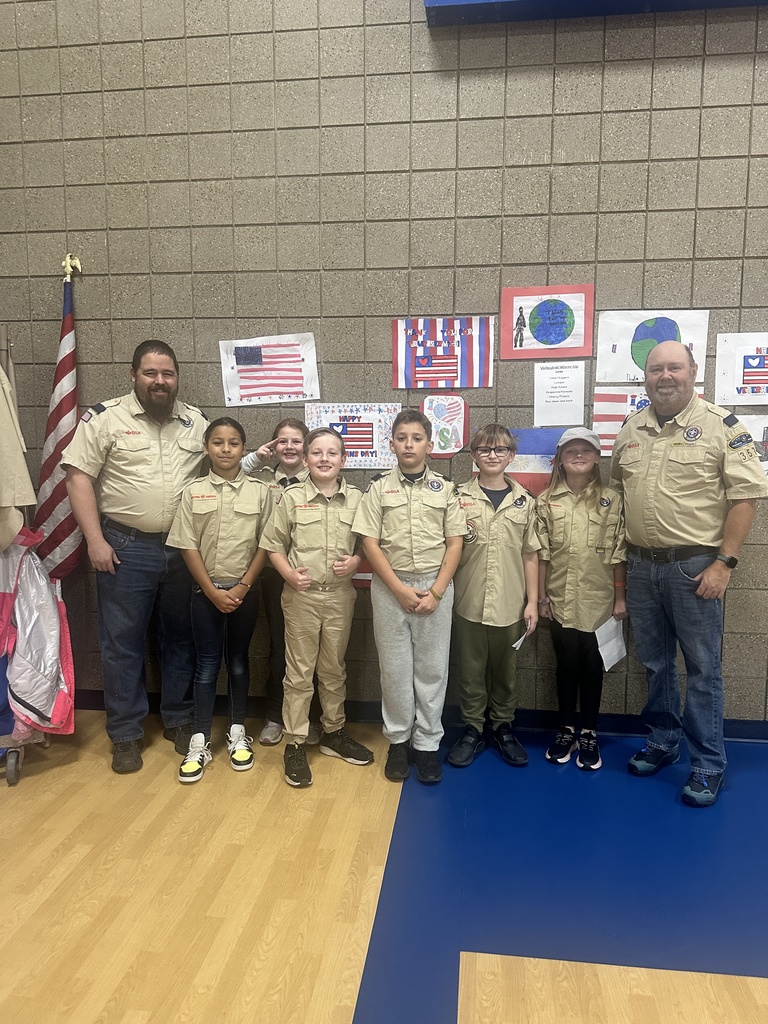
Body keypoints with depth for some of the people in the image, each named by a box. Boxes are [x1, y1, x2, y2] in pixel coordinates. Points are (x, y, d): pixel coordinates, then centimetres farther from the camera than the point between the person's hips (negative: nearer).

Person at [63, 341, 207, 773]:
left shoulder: (197, 422, 6)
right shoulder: (105, 418, -4)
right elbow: (80, 478, -6)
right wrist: (95, 541, -12)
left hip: (184, 548, 3)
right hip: (126, 548, -3)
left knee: (181, 639, 13)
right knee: (122, 643, 6)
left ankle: (179, 720, 30)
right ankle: (126, 733, 21)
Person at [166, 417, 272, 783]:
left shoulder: (260, 492, -2)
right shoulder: (193, 492, -2)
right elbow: (188, 547, -3)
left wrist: (242, 587, -8)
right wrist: (213, 591, -9)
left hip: (245, 591, 0)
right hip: (206, 591, 0)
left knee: (238, 662, 11)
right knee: (207, 665, 4)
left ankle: (237, 733, 24)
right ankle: (199, 741, 13)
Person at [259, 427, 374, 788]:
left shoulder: (356, 499, 0)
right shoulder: (292, 498, -4)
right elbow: (273, 544, 0)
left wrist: (355, 561, -11)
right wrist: (290, 574, -14)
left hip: (341, 595, 2)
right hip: (302, 596, -2)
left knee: (334, 669, 17)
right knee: (299, 673, 6)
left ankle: (333, 732, 34)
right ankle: (295, 744, 18)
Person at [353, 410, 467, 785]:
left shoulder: (445, 489, 3)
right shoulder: (378, 488, 1)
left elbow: (455, 543, 1)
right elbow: (370, 543, -4)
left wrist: (436, 591, -9)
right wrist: (400, 589, -11)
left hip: (435, 586, 1)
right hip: (390, 587, 0)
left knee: (432, 667, 6)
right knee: (394, 667, 7)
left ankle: (427, 743, 20)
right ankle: (398, 740, 23)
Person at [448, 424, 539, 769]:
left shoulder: (523, 501, 4)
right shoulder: (459, 497, -2)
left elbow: (530, 555, 6)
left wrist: (532, 601, 4)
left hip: (510, 604, 1)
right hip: (469, 602, -1)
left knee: (505, 671, 14)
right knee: (471, 670, 11)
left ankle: (504, 727, 31)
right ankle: (472, 730, 26)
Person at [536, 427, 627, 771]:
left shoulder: (611, 500, -1)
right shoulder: (546, 501, 1)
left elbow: (619, 553, -1)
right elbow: (542, 553, 2)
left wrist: (620, 598, -2)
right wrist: (541, 597, 1)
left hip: (597, 599, -1)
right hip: (561, 599, 1)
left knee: (591, 665, 7)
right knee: (566, 663, 10)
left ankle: (589, 734, 21)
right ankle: (566, 730, 24)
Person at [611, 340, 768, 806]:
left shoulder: (722, 426, -7)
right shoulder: (631, 429, 8)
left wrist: (724, 563, -14)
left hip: (695, 566, -5)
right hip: (641, 565, 5)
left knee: (703, 668, 5)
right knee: (655, 663, 16)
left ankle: (708, 764, 20)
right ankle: (664, 742, 34)